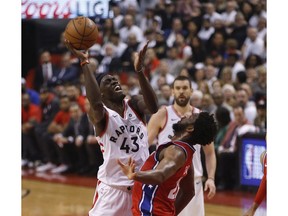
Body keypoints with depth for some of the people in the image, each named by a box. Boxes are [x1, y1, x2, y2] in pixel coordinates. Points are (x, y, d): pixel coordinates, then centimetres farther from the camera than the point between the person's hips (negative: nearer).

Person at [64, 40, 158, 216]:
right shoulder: (100, 113, -8)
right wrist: (85, 62, -34)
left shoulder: (135, 104, 3)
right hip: (112, 187, -4)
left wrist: (140, 70, -32)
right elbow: (95, 102, -34)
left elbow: (153, 107, -20)